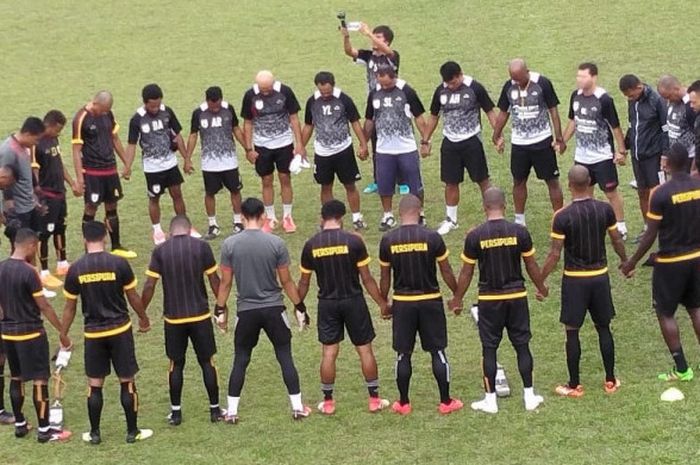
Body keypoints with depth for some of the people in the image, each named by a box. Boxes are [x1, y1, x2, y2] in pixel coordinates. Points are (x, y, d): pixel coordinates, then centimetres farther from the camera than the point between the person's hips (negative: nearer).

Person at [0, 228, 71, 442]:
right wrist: (62, 332, -10)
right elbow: (44, 306, -17)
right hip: (31, 333, -7)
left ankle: (19, 425, 24)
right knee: (40, 380, 0)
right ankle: (44, 430, 3)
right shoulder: (28, 272, -19)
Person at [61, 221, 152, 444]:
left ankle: (94, 434, 17)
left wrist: (64, 336, 12)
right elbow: (133, 297, -1)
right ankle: (133, 431, 14)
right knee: (127, 382, 8)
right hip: (120, 330, -1)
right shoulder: (119, 264, -11)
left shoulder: (76, 269, -6)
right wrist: (144, 319, 16)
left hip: (93, 333, 1)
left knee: (94, 385, 11)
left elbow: (69, 307, 1)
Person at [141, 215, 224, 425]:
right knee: (207, 362, 10)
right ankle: (215, 409, 15)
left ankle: (175, 412, 15)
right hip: (200, 315, -1)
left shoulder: (160, 251, -3)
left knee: (176, 364, 12)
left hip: (173, 318, 1)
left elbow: (149, 286, -4)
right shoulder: (201, 247, -6)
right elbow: (214, 280, -3)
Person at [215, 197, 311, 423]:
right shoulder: (276, 243, -7)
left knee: (240, 360, 11)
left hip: (246, 311, 1)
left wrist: (220, 310, 11)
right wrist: (299, 307, 10)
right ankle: (297, 407, 11)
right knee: (285, 357, 9)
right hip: (274, 309, -1)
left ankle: (231, 411, 11)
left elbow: (225, 282, -1)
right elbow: (286, 281, -1)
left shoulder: (230, 244, -6)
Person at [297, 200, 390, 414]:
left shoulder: (311, 245, -3)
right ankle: (374, 399, 14)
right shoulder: (353, 241, -11)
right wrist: (382, 303, 2)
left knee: (329, 352, 8)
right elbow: (366, 278, -8)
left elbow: (304, 282, 5)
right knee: (365, 349, 8)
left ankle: (328, 402, 13)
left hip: (327, 303, 2)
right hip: (353, 301, -2)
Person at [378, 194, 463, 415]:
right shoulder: (432, 237, -10)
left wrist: (383, 303, 16)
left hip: (402, 303, 1)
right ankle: (446, 402, 13)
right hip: (430, 301, -1)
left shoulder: (388, 240, -5)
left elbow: (385, 277, 3)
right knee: (438, 351, 8)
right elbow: (446, 272, -2)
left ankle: (403, 403, 16)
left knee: (403, 354, 10)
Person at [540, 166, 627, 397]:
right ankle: (610, 381, 21)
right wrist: (626, 262, 24)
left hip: (574, 280, -3)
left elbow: (554, 254, -14)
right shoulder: (605, 209, -5)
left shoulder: (562, 217, -16)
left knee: (572, 332, 7)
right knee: (603, 328, 15)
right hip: (600, 277, 3)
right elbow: (617, 241, 5)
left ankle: (574, 385, 12)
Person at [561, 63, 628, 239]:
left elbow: (615, 127, -11)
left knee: (611, 192, 3)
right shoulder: (576, 96, -1)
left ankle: (621, 227, 15)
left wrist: (621, 151, -10)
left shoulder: (604, 99, -18)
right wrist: (562, 141, 14)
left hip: (603, 157, -6)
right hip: (581, 156, 6)